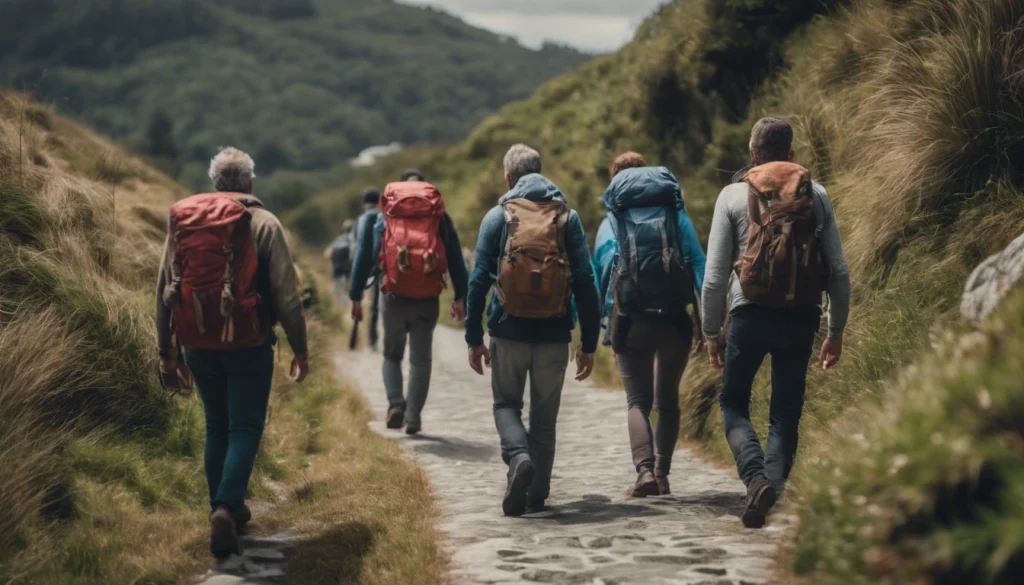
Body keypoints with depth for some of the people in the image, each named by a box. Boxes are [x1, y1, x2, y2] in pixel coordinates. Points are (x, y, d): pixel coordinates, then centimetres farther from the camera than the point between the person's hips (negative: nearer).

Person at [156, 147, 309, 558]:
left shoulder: (182, 222, 7)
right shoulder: (263, 223, -4)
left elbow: (164, 291, 10)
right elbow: (286, 292, -7)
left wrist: (166, 351, 18)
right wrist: (300, 348, 0)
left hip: (198, 344, 4)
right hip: (248, 345, -4)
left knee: (216, 427, 18)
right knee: (245, 428, 1)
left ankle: (224, 509, 23)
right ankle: (226, 507, -18)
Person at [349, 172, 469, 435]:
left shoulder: (383, 218, 4)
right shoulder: (441, 218, 5)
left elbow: (364, 258, 4)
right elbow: (456, 261, 5)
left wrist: (356, 297, 10)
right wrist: (460, 298, 11)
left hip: (394, 298, 0)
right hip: (428, 301, 0)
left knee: (392, 354, 19)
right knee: (421, 359, 12)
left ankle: (395, 402, -3)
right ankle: (413, 418, 8)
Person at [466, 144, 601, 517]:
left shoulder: (498, 217, 0)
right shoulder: (567, 216, 4)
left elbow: (479, 280, -2)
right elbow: (585, 282, 0)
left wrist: (474, 337, 4)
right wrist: (589, 343, 4)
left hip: (509, 332, -1)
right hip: (554, 334, 1)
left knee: (506, 404, 14)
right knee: (545, 416, 13)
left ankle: (519, 456, -14)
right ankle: (538, 493, 14)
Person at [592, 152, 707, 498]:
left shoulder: (611, 223, 7)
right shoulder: (675, 214, 9)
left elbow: (598, 278, 5)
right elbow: (700, 265, 2)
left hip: (632, 322, -1)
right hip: (676, 321, 1)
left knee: (638, 401, 3)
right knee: (668, 399, 16)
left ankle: (644, 470, -18)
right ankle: (662, 472, 12)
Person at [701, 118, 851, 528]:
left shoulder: (733, 195, 2)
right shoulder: (816, 195, 8)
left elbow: (715, 275, -1)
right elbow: (839, 271, 5)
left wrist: (712, 332, 8)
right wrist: (836, 331, 13)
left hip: (750, 313, -2)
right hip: (801, 316, 2)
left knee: (733, 403, 12)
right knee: (786, 413, 11)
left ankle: (756, 476, -13)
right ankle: (775, 490, -2)